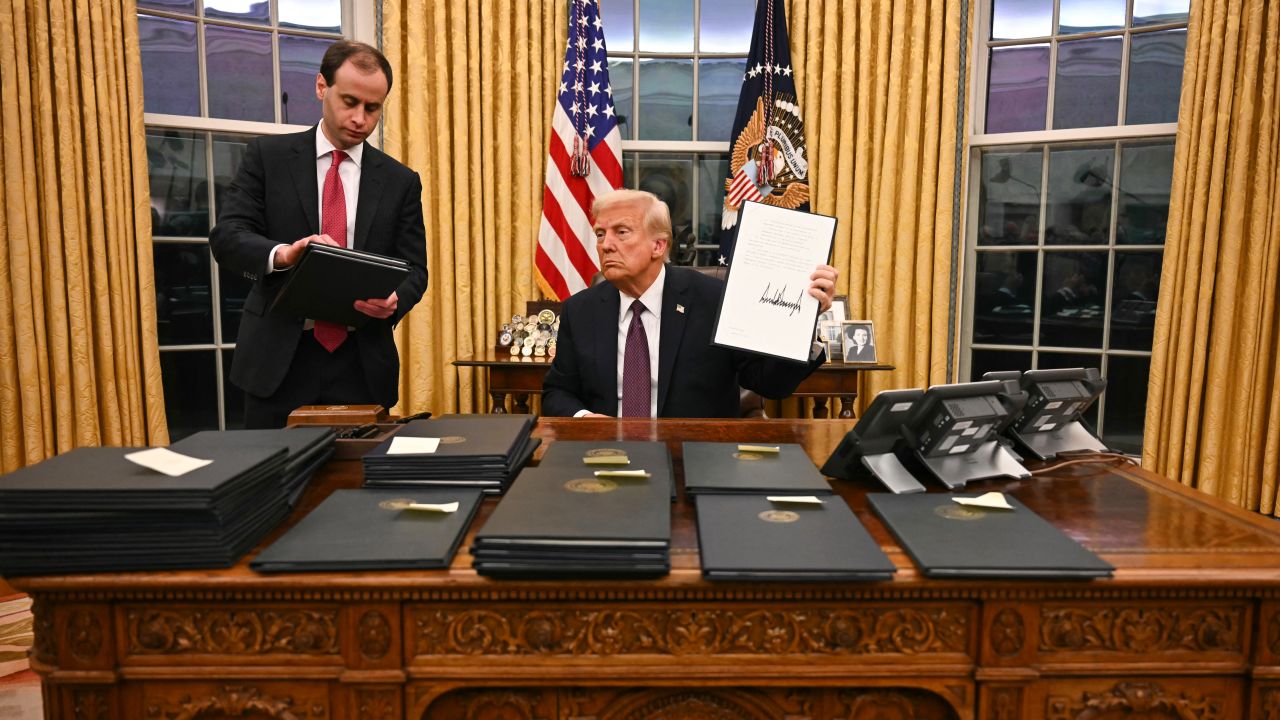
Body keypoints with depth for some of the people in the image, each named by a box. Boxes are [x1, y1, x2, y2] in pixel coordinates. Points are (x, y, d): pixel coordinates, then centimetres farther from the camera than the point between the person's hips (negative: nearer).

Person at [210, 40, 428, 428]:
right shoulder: (268, 156, 3)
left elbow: (414, 269, 4)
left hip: (362, 366, 1)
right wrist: (282, 253, -26)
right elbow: (226, 236, -4)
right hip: (278, 358, -1)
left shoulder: (400, 180, 6)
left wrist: (393, 300, -19)